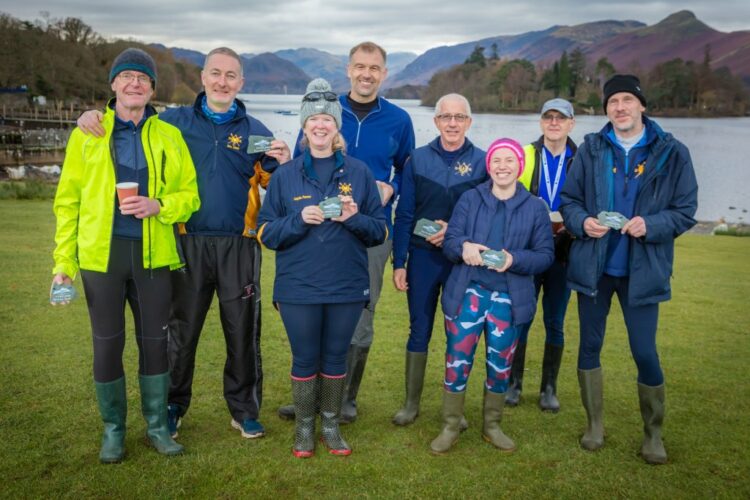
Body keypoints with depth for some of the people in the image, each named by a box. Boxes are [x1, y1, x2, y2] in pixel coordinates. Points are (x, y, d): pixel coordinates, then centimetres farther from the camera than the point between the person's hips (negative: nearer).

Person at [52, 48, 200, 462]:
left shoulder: (169, 136, 5)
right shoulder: (86, 134, 4)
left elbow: (190, 194, 4)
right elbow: (68, 201, 4)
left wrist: (159, 206, -16)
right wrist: (63, 262, -1)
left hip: (154, 255, 1)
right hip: (101, 255, 0)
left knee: (155, 342, 9)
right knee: (107, 344, 7)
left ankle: (157, 425, 25)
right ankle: (113, 429, 25)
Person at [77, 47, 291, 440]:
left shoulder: (255, 131, 7)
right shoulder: (175, 122, 6)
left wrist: (284, 164, -12)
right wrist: (92, 116, -5)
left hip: (239, 246, 0)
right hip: (189, 243, 0)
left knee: (242, 331, 6)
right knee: (181, 329, 9)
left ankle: (245, 409, 23)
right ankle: (172, 407, 27)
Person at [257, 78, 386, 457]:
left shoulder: (359, 173, 3)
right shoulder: (285, 175, 2)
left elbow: (379, 232, 4)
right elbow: (266, 233, 0)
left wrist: (355, 218, -16)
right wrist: (299, 219, -17)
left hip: (347, 286, 1)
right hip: (298, 287, 0)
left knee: (335, 357, 11)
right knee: (305, 359, 8)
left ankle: (331, 425, 28)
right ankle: (304, 427, 27)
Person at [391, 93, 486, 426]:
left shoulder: (482, 162, -2)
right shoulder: (418, 159, 1)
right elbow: (404, 215, 1)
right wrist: (398, 263, -2)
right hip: (423, 257, 1)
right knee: (419, 330, 8)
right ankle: (411, 403, 21)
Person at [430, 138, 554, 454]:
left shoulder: (535, 207, 2)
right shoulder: (470, 199, 2)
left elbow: (546, 255, -2)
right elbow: (449, 240, -3)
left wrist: (514, 259, -21)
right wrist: (464, 247, -27)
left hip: (509, 298, 1)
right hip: (468, 292, 0)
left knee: (500, 365, 12)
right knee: (457, 360, 1)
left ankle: (492, 425, 31)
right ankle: (450, 427, 17)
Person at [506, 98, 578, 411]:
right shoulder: (524, 157, 2)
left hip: (562, 254, 0)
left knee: (555, 323, 8)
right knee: (520, 319, 6)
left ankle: (549, 388, 22)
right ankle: (514, 383, 21)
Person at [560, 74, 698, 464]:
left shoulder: (672, 153, -3)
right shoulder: (591, 149, 2)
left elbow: (686, 211, -2)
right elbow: (568, 199, 6)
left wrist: (650, 225, -20)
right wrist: (582, 221, -15)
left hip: (642, 270, -2)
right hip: (593, 266, 2)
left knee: (645, 353, 1)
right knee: (590, 345, 11)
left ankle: (653, 433, 24)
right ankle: (595, 425, 29)